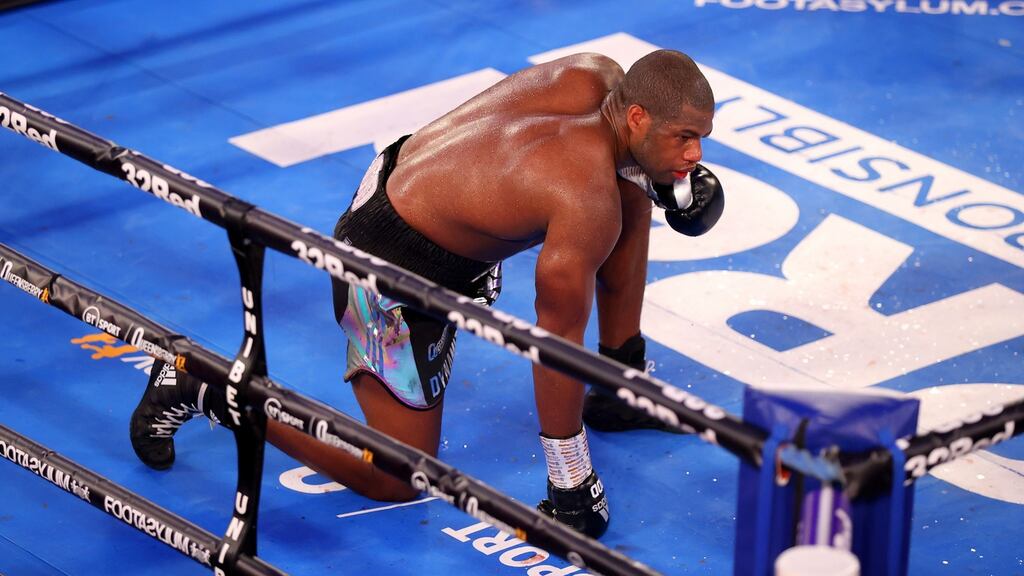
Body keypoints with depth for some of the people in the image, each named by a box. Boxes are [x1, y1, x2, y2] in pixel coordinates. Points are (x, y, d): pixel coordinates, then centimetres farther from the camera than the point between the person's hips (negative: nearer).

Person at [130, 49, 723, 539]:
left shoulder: (595, 74, -10)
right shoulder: (588, 202, -31)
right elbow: (559, 339, -23)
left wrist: (669, 173, 5)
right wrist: (569, 484, -14)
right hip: (395, 275, -10)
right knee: (399, 481, 3)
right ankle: (203, 387, 7)